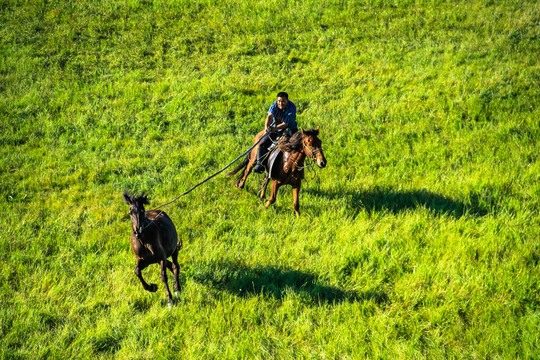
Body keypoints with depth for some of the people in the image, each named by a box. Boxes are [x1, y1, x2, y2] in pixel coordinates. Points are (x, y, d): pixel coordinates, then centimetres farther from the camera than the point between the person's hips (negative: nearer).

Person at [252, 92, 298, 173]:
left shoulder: (292, 108, -21)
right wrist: (266, 126, -49)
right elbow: (270, 115, -28)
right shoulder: (275, 105, -11)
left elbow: (285, 124, -27)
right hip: (276, 130, 3)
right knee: (263, 145, -11)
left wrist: (275, 128, -44)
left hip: (289, 129, -3)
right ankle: (260, 165, -7)